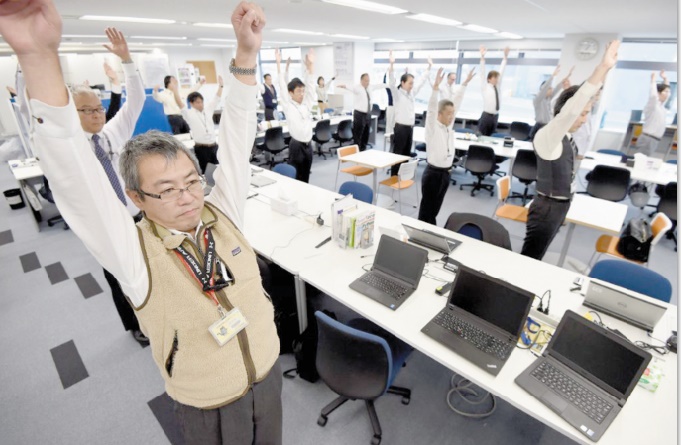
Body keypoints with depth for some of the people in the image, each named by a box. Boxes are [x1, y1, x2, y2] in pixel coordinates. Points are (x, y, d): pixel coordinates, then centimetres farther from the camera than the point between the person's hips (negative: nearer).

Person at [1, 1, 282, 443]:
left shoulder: (222, 215, -11)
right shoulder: (136, 253, -20)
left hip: (270, 372, 4)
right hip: (208, 406, -3)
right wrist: (40, 58, -41)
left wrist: (246, 54, -20)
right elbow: (77, 183, -32)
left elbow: (237, 142, -14)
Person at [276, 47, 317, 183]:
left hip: (308, 145, 5)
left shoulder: (307, 104, 8)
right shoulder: (287, 105, -3)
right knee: (294, 177, 2)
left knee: (305, 178, 13)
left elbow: (310, 86, 4)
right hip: (296, 145, -5)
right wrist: (279, 64, -13)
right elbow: (282, 86, -9)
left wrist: (310, 65, -5)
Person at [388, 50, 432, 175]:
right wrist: (392, 64, -35)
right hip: (401, 127, -7)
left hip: (410, 127, 7)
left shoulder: (412, 93, 11)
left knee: (407, 153, 12)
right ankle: (394, 176, 5)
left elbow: (422, 81, 19)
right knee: (398, 153, -2)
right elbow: (392, 81, -22)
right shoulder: (397, 93, -8)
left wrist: (429, 66, 19)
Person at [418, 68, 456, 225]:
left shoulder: (449, 126, 6)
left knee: (435, 209, 17)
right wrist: (436, 86, -38)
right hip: (433, 173, -7)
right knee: (426, 209, 3)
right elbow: (431, 109, -26)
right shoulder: (432, 127, -12)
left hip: (445, 173, 7)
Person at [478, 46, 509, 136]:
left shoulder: (498, 86, 12)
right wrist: (482, 57, -12)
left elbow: (501, 72, 13)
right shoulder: (485, 87, -1)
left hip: (495, 116, 5)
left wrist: (505, 57, 12)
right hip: (486, 115, -5)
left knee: (488, 137, 8)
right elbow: (482, 73, -6)